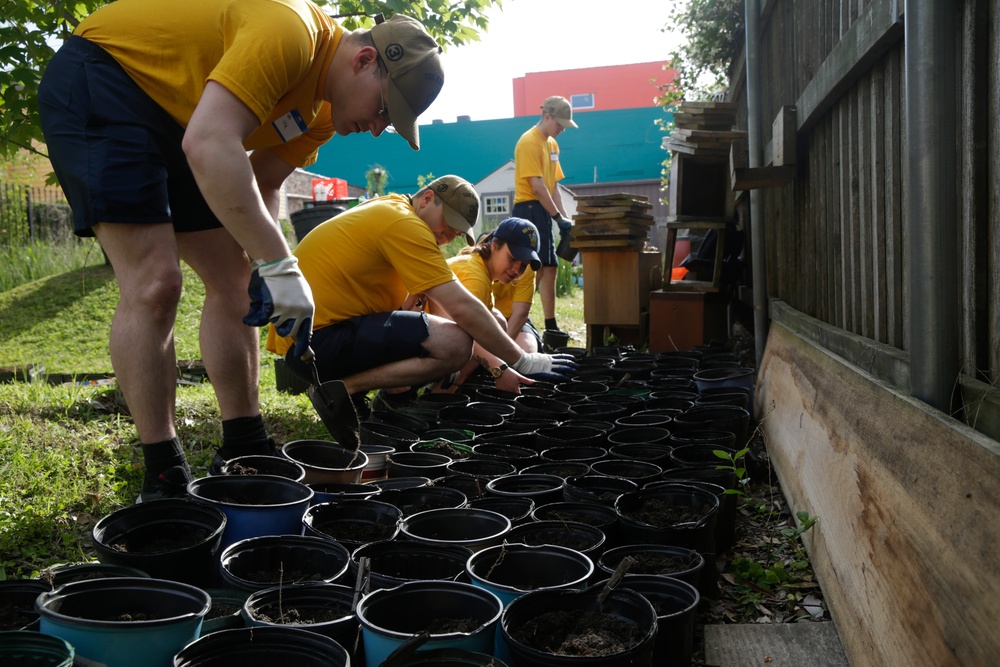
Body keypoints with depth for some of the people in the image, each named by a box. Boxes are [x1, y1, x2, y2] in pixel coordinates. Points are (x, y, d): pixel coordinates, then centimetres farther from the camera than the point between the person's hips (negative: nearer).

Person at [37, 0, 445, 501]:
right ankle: (163, 478, -8)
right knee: (154, 285, -18)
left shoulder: (321, 112, 2)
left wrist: (264, 271, -10)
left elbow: (259, 186, 6)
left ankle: (245, 456, 9)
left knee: (233, 281, 2)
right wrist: (278, 264, -38)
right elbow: (209, 144, -38)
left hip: (172, 118, 9)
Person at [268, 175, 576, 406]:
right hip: (318, 339, -11)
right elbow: (462, 307, -19)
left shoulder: (387, 210, 15)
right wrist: (524, 362, -10)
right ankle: (344, 389, -14)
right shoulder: (405, 224, -15)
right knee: (455, 344, -24)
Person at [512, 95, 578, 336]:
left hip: (543, 211, 9)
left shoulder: (552, 144, 17)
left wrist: (564, 216, 6)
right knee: (535, 268, -14)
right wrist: (559, 218, -15)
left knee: (550, 268, 10)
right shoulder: (529, 142, -11)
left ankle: (551, 326, 17)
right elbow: (537, 186, -17)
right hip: (528, 208, -9)